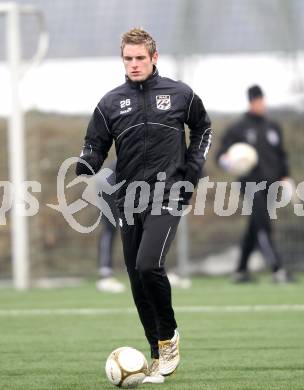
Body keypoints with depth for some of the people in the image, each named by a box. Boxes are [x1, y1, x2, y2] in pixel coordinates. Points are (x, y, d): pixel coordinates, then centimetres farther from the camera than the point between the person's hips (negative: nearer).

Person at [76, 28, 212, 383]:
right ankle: (159, 359, 13)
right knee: (139, 285, 3)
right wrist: (84, 170, -12)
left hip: (167, 198, -3)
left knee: (148, 265, -23)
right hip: (129, 201, 3)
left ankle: (168, 335, 0)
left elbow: (202, 128, 19)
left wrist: (193, 167, 7)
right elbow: (95, 145, 9)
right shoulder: (111, 103, 7)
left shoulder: (179, 95, 4)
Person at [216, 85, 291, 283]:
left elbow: (281, 155, 23)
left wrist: (285, 178, 13)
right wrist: (227, 160, -24)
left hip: (270, 185, 5)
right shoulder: (238, 129, 1)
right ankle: (277, 270, -21)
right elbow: (221, 154, -1)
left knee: (255, 229, 9)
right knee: (263, 226, -14)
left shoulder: (273, 127, 17)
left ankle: (241, 270, 19)